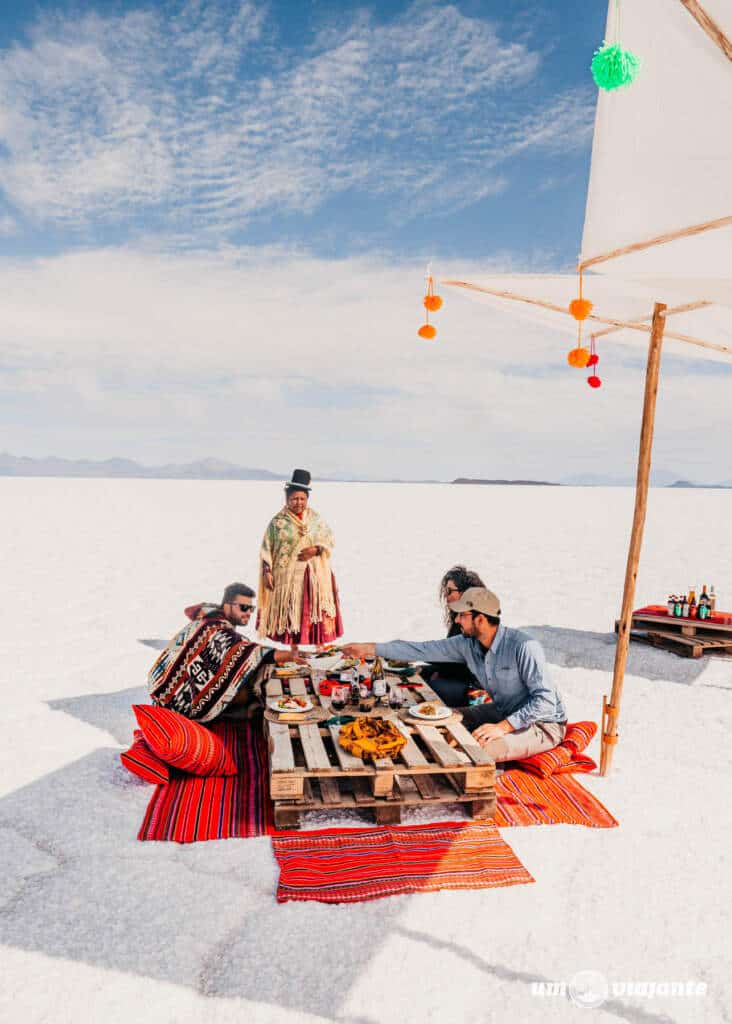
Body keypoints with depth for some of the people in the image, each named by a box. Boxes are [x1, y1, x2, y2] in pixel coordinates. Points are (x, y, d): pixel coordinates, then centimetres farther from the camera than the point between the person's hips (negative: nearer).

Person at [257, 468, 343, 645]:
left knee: (314, 613, 2)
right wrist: (267, 571, -9)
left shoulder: (315, 518, 5)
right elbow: (266, 549, -1)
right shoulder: (278, 521, -2)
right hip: (287, 576, -2)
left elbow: (329, 539, 7)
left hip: (314, 575, 2)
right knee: (288, 615, 1)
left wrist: (317, 550, -11)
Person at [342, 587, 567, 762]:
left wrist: (503, 726, -35)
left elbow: (545, 700, -30)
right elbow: (422, 650, -5)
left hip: (543, 723, -7)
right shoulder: (467, 644, -8)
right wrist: (370, 649, -7)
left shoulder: (524, 647, -29)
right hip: (504, 713, 7)